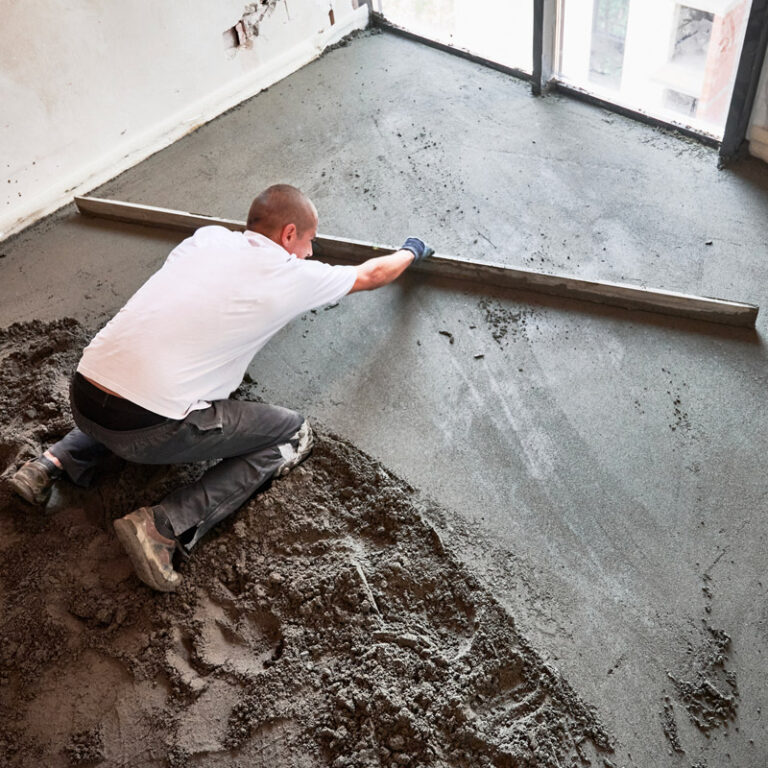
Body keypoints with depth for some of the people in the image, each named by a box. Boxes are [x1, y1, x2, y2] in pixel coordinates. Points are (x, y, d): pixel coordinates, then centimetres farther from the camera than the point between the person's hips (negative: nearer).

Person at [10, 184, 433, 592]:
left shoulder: (207, 238, 14)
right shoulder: (290, 276, 0)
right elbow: (370, 274, 19)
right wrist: (411, 252, 40)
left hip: (82, 398, 7)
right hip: (147, 430, -7)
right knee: (294, 434, 7)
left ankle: (56, 462, 22)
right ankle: (164, 525, -5)